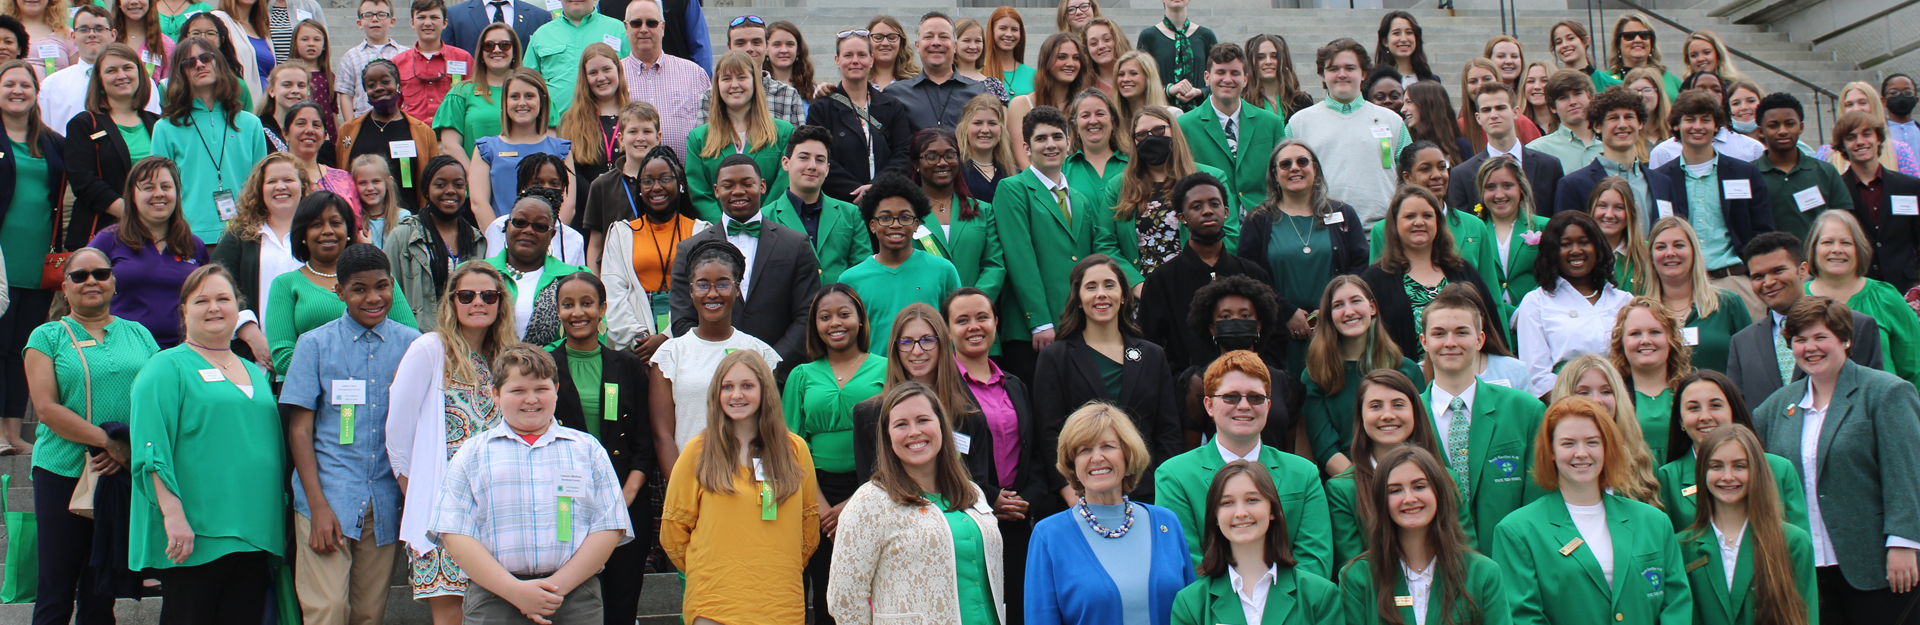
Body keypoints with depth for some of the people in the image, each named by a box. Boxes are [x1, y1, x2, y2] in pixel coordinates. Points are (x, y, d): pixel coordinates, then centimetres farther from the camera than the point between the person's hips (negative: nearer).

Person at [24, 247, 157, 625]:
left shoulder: (138, 335, 13)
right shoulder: (48, 337, 4)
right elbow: (46, 408, -7)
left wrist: (133, 448, -11)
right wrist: (108, 442, -16)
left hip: (126, 478, 3)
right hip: (63, 475, -2)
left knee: (100, 594, 9)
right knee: (56, 593, 0)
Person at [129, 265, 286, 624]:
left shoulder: (256, 374, 20)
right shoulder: (166, 368, 0)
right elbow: (152, 451, -11)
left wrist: (281, 525, 18)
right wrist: (172, 514, -21)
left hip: (254, 536, 6)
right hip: (194, 538, -6)